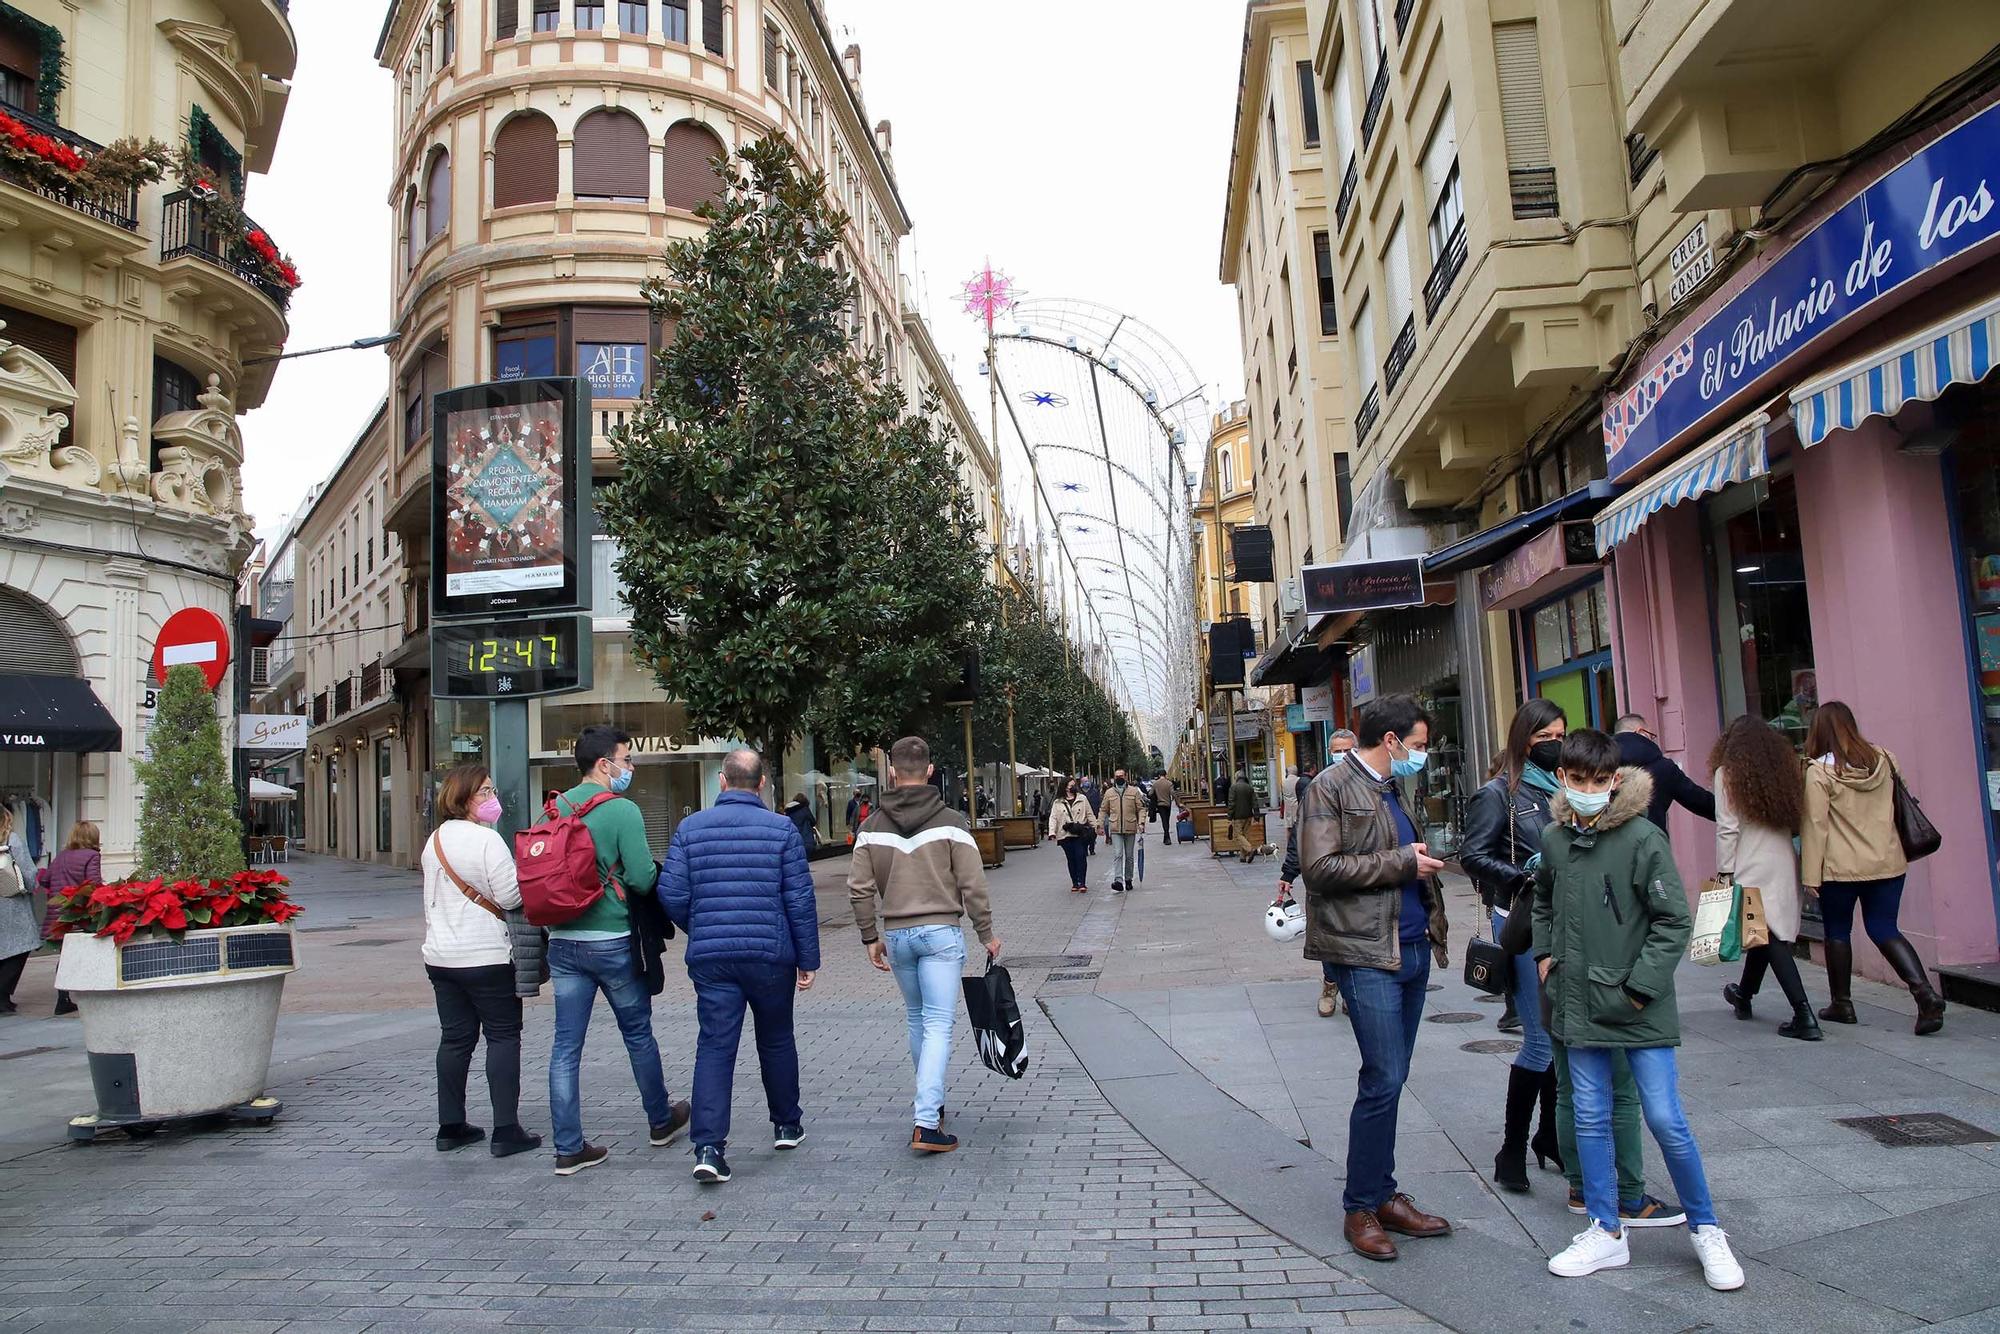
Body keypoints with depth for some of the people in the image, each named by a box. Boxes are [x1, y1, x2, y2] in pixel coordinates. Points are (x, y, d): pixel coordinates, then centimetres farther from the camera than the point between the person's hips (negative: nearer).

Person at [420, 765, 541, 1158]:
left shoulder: (434, 841, 11)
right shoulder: (485, 838, -16)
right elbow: (510, 896, -18)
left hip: (441, 957, 8)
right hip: (486, 956, -8)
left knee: (455, 1038, 14)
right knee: (503, 1036, 0)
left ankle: (450, 1127, 19)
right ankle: (505, 1131, 0)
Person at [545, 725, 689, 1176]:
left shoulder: (555, 809, 5)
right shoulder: (622, 811, -15)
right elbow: (641, 879, -19)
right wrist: (656, 869, 2)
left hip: (563, 940, 5)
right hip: (612, 940, -5)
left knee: (566, 1045, 7)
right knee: (638, 1033, 13)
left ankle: (568, 1148, 10)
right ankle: (661, 1121, 31)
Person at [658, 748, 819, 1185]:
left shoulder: (691, 828, 2)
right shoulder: (782, 829, -4)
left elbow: (671, 894, 0)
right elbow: (800, 900, -5)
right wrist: (807, 959, 3)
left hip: (710, 957, 1)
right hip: (770, 954, 0)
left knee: (714, 1047, 2)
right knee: (776, 1041, 17)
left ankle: (708, 1147, -9)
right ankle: (787, 1125, 33)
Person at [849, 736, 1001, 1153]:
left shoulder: (873, 828, 2)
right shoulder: (950, 822, -7)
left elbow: (859, 889, 1)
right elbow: (973, 886, -8)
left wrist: (871, 938, 12)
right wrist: (986, 934, 4)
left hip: (896, 935, 4)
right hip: (941, 933, -3)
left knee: (917, 1020, 20)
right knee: (939, 1024, -3)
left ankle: (932, 1105, 33)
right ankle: (926, 1122, -13)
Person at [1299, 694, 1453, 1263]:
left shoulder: (1392, 788, 18)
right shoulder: (1331, 786, -8)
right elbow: (1320, 868, -17)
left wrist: (1422, 864, 8)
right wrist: (1401, 862, -14)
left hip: (1411, 947, 8)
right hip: (1366, 952, -8)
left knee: (1390, 1078, 13)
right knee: (1383, 1080, -7)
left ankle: (1384, 1195, 23)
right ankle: (1361, 1208, 7)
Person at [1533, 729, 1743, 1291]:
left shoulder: (1642, 838, -13)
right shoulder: (1555, 837, 3)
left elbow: (1675, 921, -11)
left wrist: (1640, 986, -15)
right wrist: (1545, 954, 12)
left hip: (1639, 1008, -5)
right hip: (1579, 1005, 5)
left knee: (1665, 1119, 0)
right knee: (1591, 1118, 11)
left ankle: (1706, 1229, 22)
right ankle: (1606, 1232, 24)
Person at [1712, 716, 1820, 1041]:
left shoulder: (1728, 773, -6)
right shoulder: (1785, 770, 9)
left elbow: (1727, 829, -10)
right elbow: (1797, 821, 6)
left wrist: (1724, 872, -7)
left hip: (1753, 869, -6)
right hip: (1785, 865, 6)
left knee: (1771, 937, -4)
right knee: (1768, 933, 19)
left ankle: (1804, 1016, -11)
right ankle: (1744, 996, 38)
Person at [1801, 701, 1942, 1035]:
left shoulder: (1819, 771, -13)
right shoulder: (1883, 760, 3)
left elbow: (1814, 826, -13)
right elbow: (1898, 806, 15)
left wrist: (1810, 875, -8)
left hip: (1841, 868, -5)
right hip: (1888, 863, 5)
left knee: (1837, 931, 11)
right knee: (1885, 930, 10)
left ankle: (1841, 1003, 20)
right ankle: (1925, 992, -9)